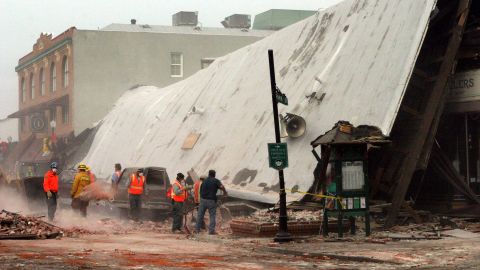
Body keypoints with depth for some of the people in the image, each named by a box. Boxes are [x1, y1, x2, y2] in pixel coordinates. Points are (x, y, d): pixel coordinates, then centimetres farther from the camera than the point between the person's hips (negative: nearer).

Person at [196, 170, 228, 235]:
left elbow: (200, 191, 16)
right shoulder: (216, 181, -2)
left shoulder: (204, 181, 13)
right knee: (212, 215, 4)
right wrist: (225, 192, -4)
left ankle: (197, 229, 12)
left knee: (200, 215, 10)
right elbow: (221, 186, -20)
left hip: (203, 200, 4)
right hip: (211, 200, -4)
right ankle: (211, 230, -2)